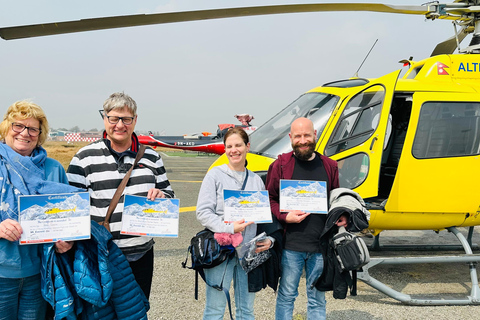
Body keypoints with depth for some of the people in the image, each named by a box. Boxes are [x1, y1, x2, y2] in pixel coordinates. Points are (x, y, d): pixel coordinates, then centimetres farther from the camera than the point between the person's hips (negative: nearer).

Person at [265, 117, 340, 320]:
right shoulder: (280, 165, 0)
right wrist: (284, 217, -14)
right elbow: (269, 199, 2)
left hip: (320, 245, 3)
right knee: (286, 295, 7)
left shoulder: (329, 166, 10)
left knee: (317, 299, 13)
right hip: (290, 244, -3)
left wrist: (341, 216, -1)